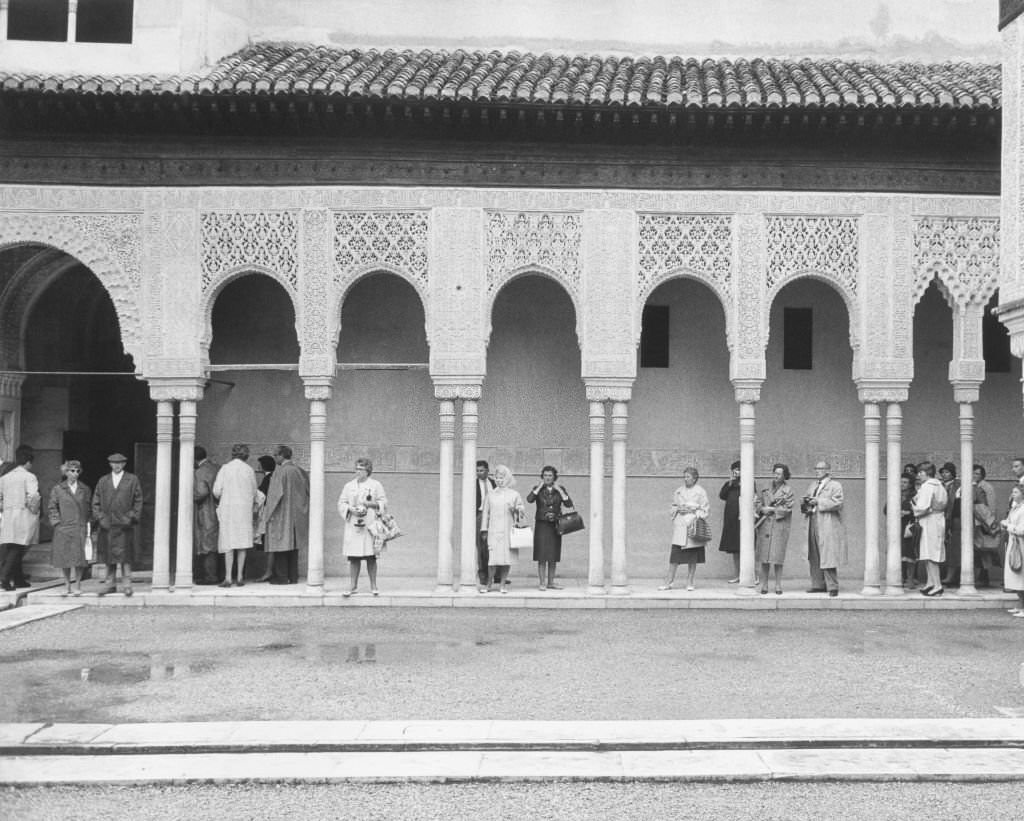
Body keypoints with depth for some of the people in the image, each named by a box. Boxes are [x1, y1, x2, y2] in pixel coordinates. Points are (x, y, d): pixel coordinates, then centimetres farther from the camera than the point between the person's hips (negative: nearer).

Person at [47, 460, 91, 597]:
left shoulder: (85, 490, 9)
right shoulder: (57, 489, 5)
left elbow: (89, 509, 13)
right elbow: (51, 508, 6)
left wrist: (88, 523, 4)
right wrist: (57, 522, -4)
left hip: (80, 529, 0)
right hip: (63, 529, 0)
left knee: (79, 558, -4)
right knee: (64, 557, 3)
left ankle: (78, 585, 8)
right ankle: (67, 585, 16)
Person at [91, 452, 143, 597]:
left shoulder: (132, 480, 5)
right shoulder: (103, 481, 12)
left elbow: (138, 501, 4)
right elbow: (96, 502, 11)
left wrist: (131, 517, -5)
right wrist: (100, 517, -1)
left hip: (124, 524, -3)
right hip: (107, 524, 3)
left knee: (125, 555, -3)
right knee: (109, 555, 6)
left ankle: (127, 584, 2)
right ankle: (110, 584, 14)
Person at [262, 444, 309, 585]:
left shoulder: (280, 471, -13)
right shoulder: (300, 471, 7)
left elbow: (275, 494, -15)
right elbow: (307, 492, 11)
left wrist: (266, 514, -9)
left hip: (281, 514, -7)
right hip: (297, 515, 7)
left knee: (281, 547, 0)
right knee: (293, 546, 11)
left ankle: (281, 577, 1)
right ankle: (293, 576, 12)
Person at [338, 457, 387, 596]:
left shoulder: (376, 485, 7)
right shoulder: (349, 486, 13)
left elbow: (383, 502, 3)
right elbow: (341, 504, 9)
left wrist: (370, 504, -14)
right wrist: (351, 509, -10)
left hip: (370, 526, -2)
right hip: (353, 526, 2)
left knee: (371, 557, 0)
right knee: (353, 557, 0)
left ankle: (373, 586, 9)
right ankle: (353, 586, 7)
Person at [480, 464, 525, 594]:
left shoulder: (514, 494, 8)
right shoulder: (490, 494, 10)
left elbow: (522, 509, 13)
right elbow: (486, 512, 10)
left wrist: (516, 509, -10)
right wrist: (484, 530, 5)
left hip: (507, 529, 0)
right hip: (493, 529, 0)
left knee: (506, 555, -2)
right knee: (493, 556, -9)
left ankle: (503, 583, 8)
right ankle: (488, 584, 0)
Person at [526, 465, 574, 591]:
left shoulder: (560, 489, 6)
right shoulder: (537, 489, 2)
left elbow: (569, 504, -7)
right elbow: (529, 499, -18)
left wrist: (559, 490, -11)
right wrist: (540, 487, -14)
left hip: (555, 525, 2)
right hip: (542, 525, -2)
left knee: (553, 556, 6)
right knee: (542, 556, -4)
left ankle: (550, 582, 14)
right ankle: (541, 583, 0)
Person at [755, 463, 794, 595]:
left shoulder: (788, 490, 3)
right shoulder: (766, 489, 15)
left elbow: (788, 509, -5)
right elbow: (759, 505, 16)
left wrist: (772, 509, -8)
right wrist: (762, 509, -6)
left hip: (779, 525, -3)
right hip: (765, 525, 3)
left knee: (778, 556, -6)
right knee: (764, 555, 1)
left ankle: (778, 585, 1)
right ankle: (764, 584, 7)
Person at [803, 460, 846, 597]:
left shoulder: (835, 486, 0)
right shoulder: (812, 486, 22)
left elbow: (837, 503, -14)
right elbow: (807, 503, 24)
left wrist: (818, 501, -15)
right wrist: (806, 505, 0)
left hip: (828, 528, -7)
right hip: (813, 527, 7)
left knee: (828, 557, -10)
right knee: (814, 558, 7)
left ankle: (832, 587, -7)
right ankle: (818, 585, 14)